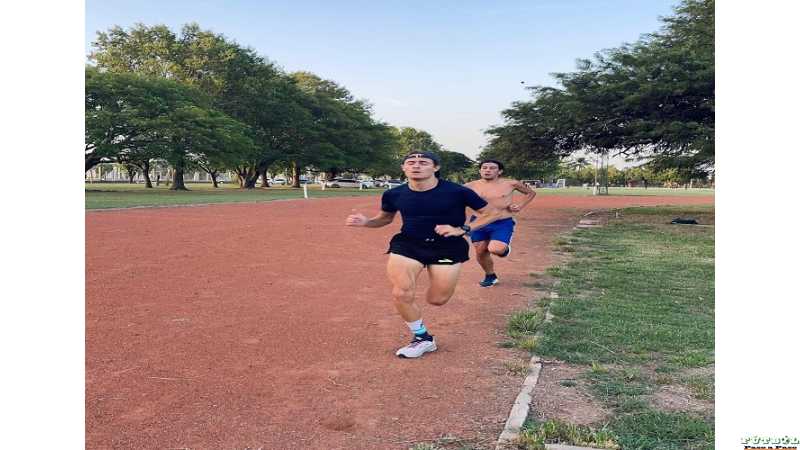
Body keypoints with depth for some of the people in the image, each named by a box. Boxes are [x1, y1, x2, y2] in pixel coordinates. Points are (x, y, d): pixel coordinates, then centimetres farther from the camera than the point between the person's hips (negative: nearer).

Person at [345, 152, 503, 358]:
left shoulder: (457, 192, -14)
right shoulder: (394, 194, -5)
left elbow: (491, 213, -4)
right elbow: (385, 218, 14)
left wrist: (462, 229, -18)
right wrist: (365, 222, -8)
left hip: (448, 247, -2)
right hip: (407, 245, 2)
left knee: (436, 300, -1)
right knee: (401, 294, -15)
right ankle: (422, 338, 11)